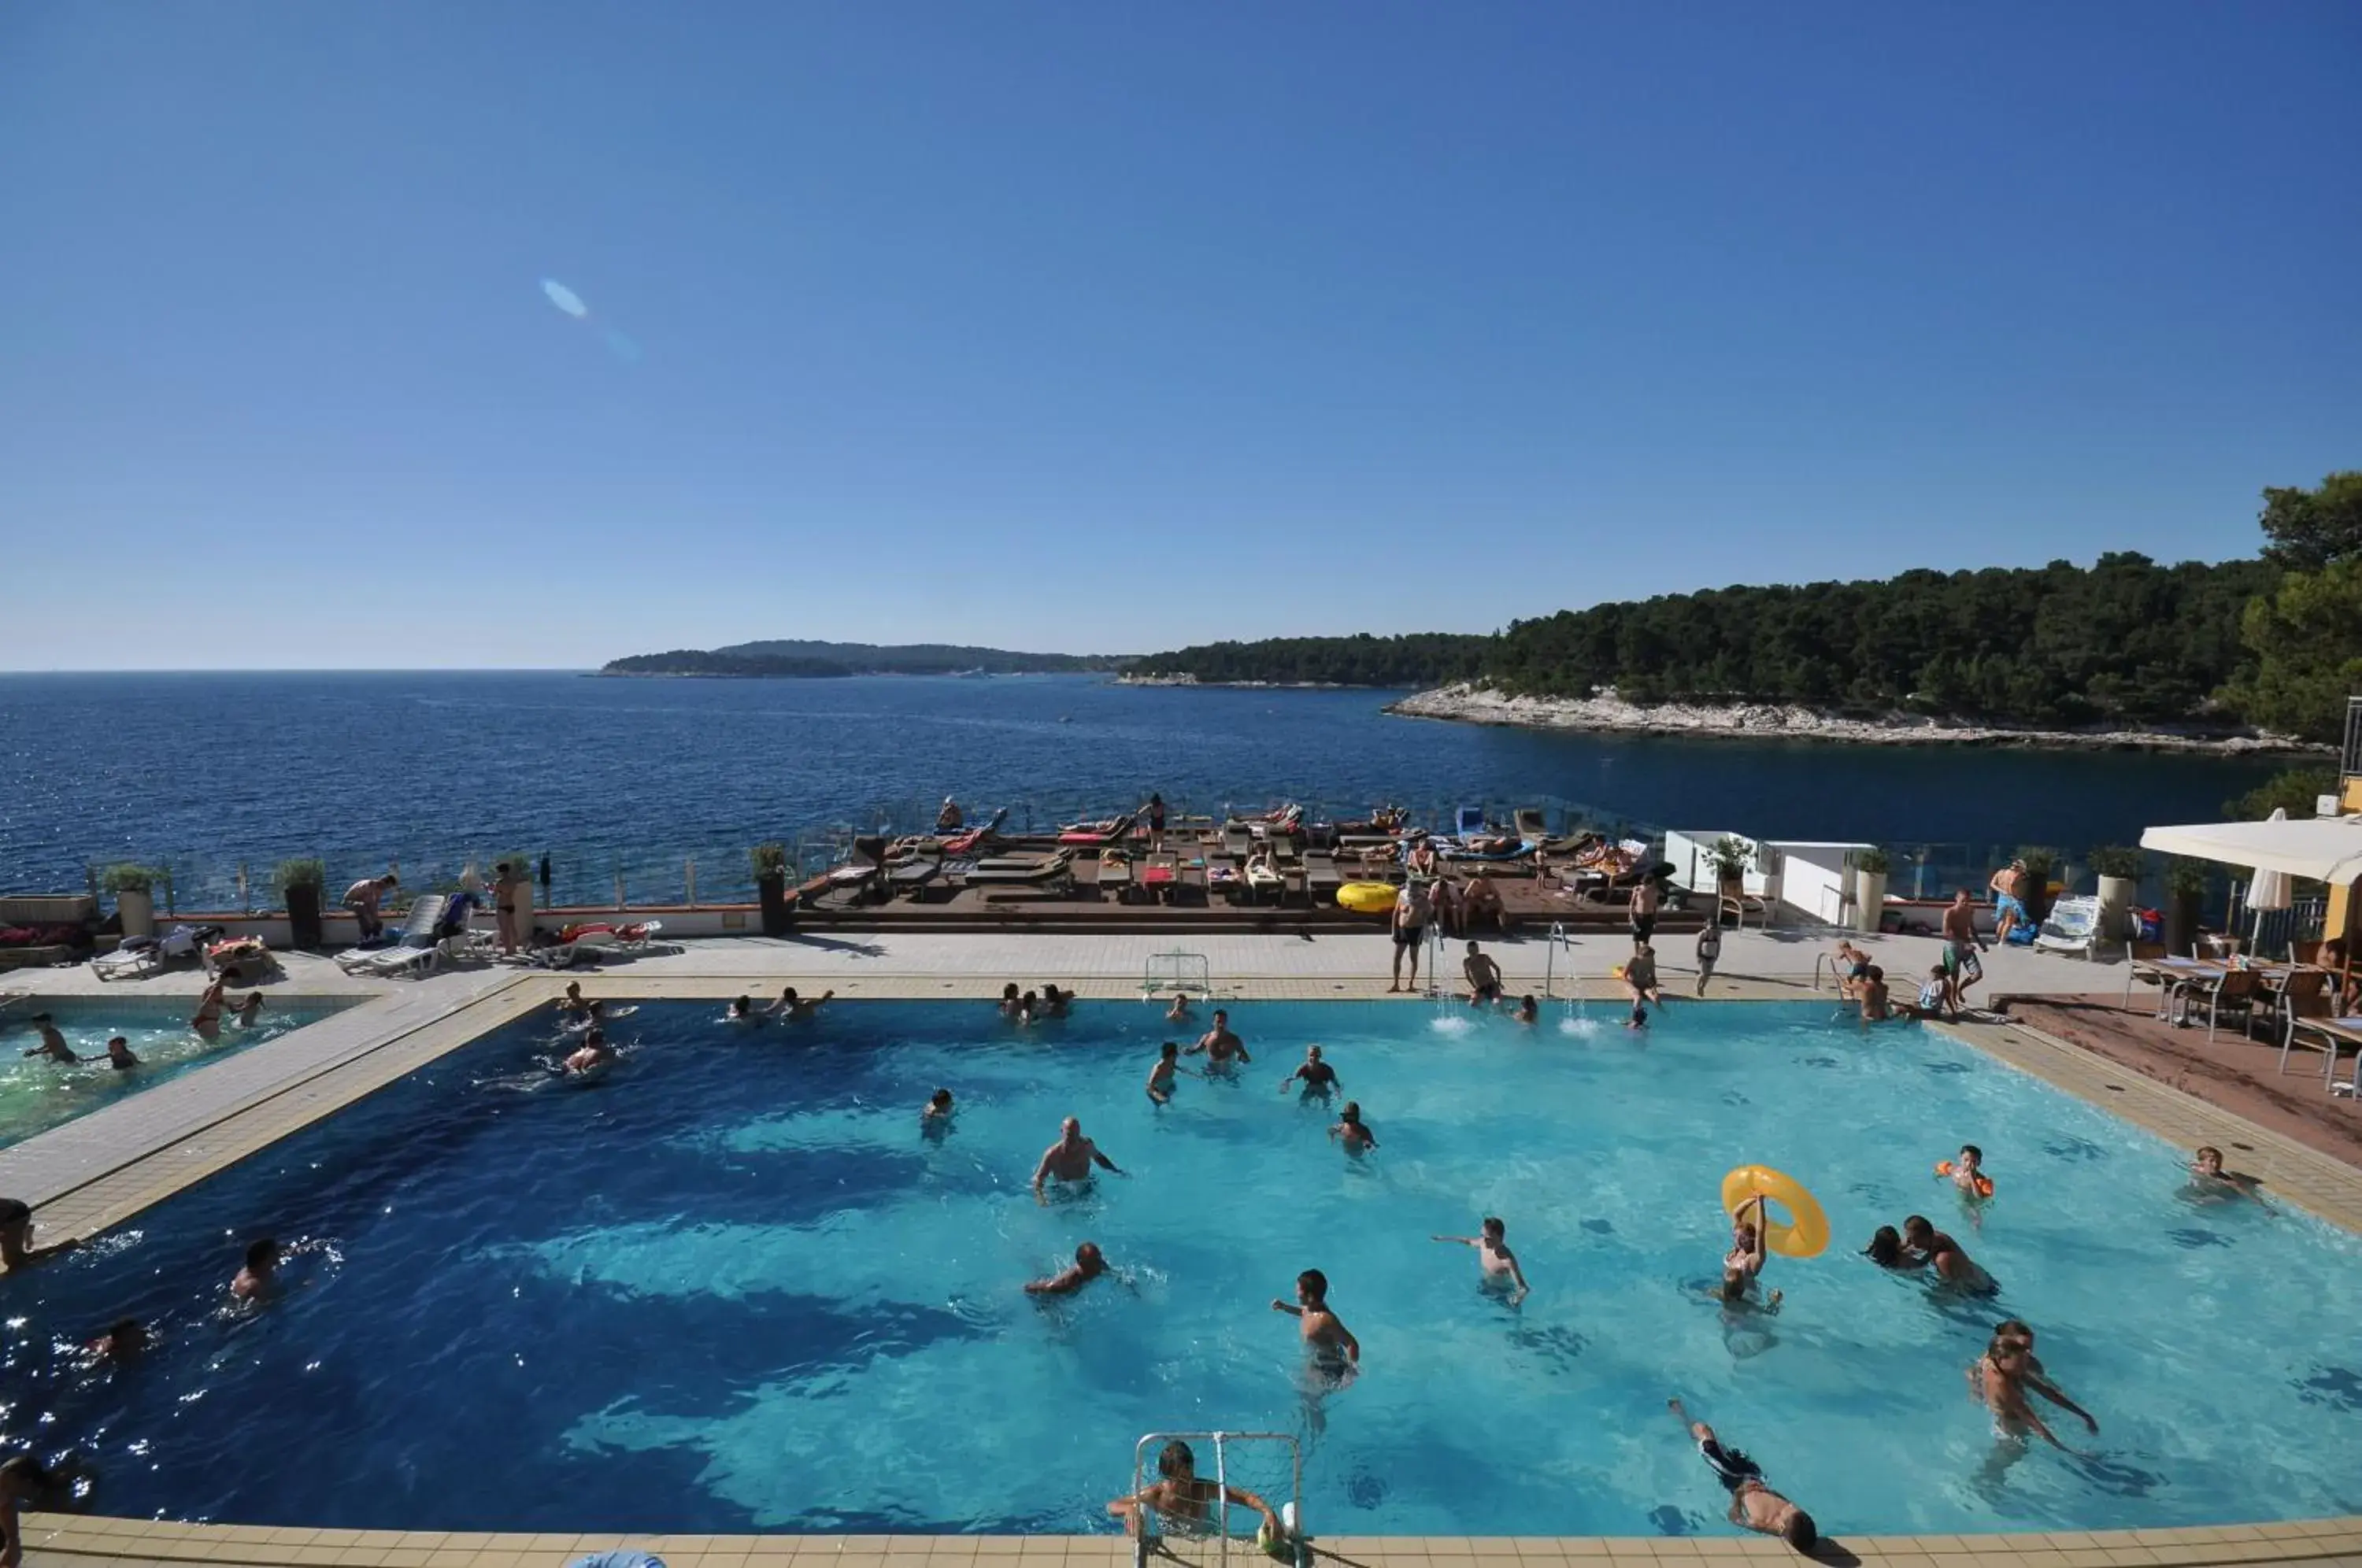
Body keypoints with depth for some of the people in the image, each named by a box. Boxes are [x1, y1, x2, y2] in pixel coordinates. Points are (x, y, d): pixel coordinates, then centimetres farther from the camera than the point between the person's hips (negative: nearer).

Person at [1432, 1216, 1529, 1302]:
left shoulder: (1507, 1260, -40)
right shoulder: (1483, 1243, -22)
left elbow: (1523, 1288, -40)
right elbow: (1468, 1241, 1)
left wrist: (1519, 1296, -65)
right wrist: (1443, 1238, 10)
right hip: (1486, 1285, 6)